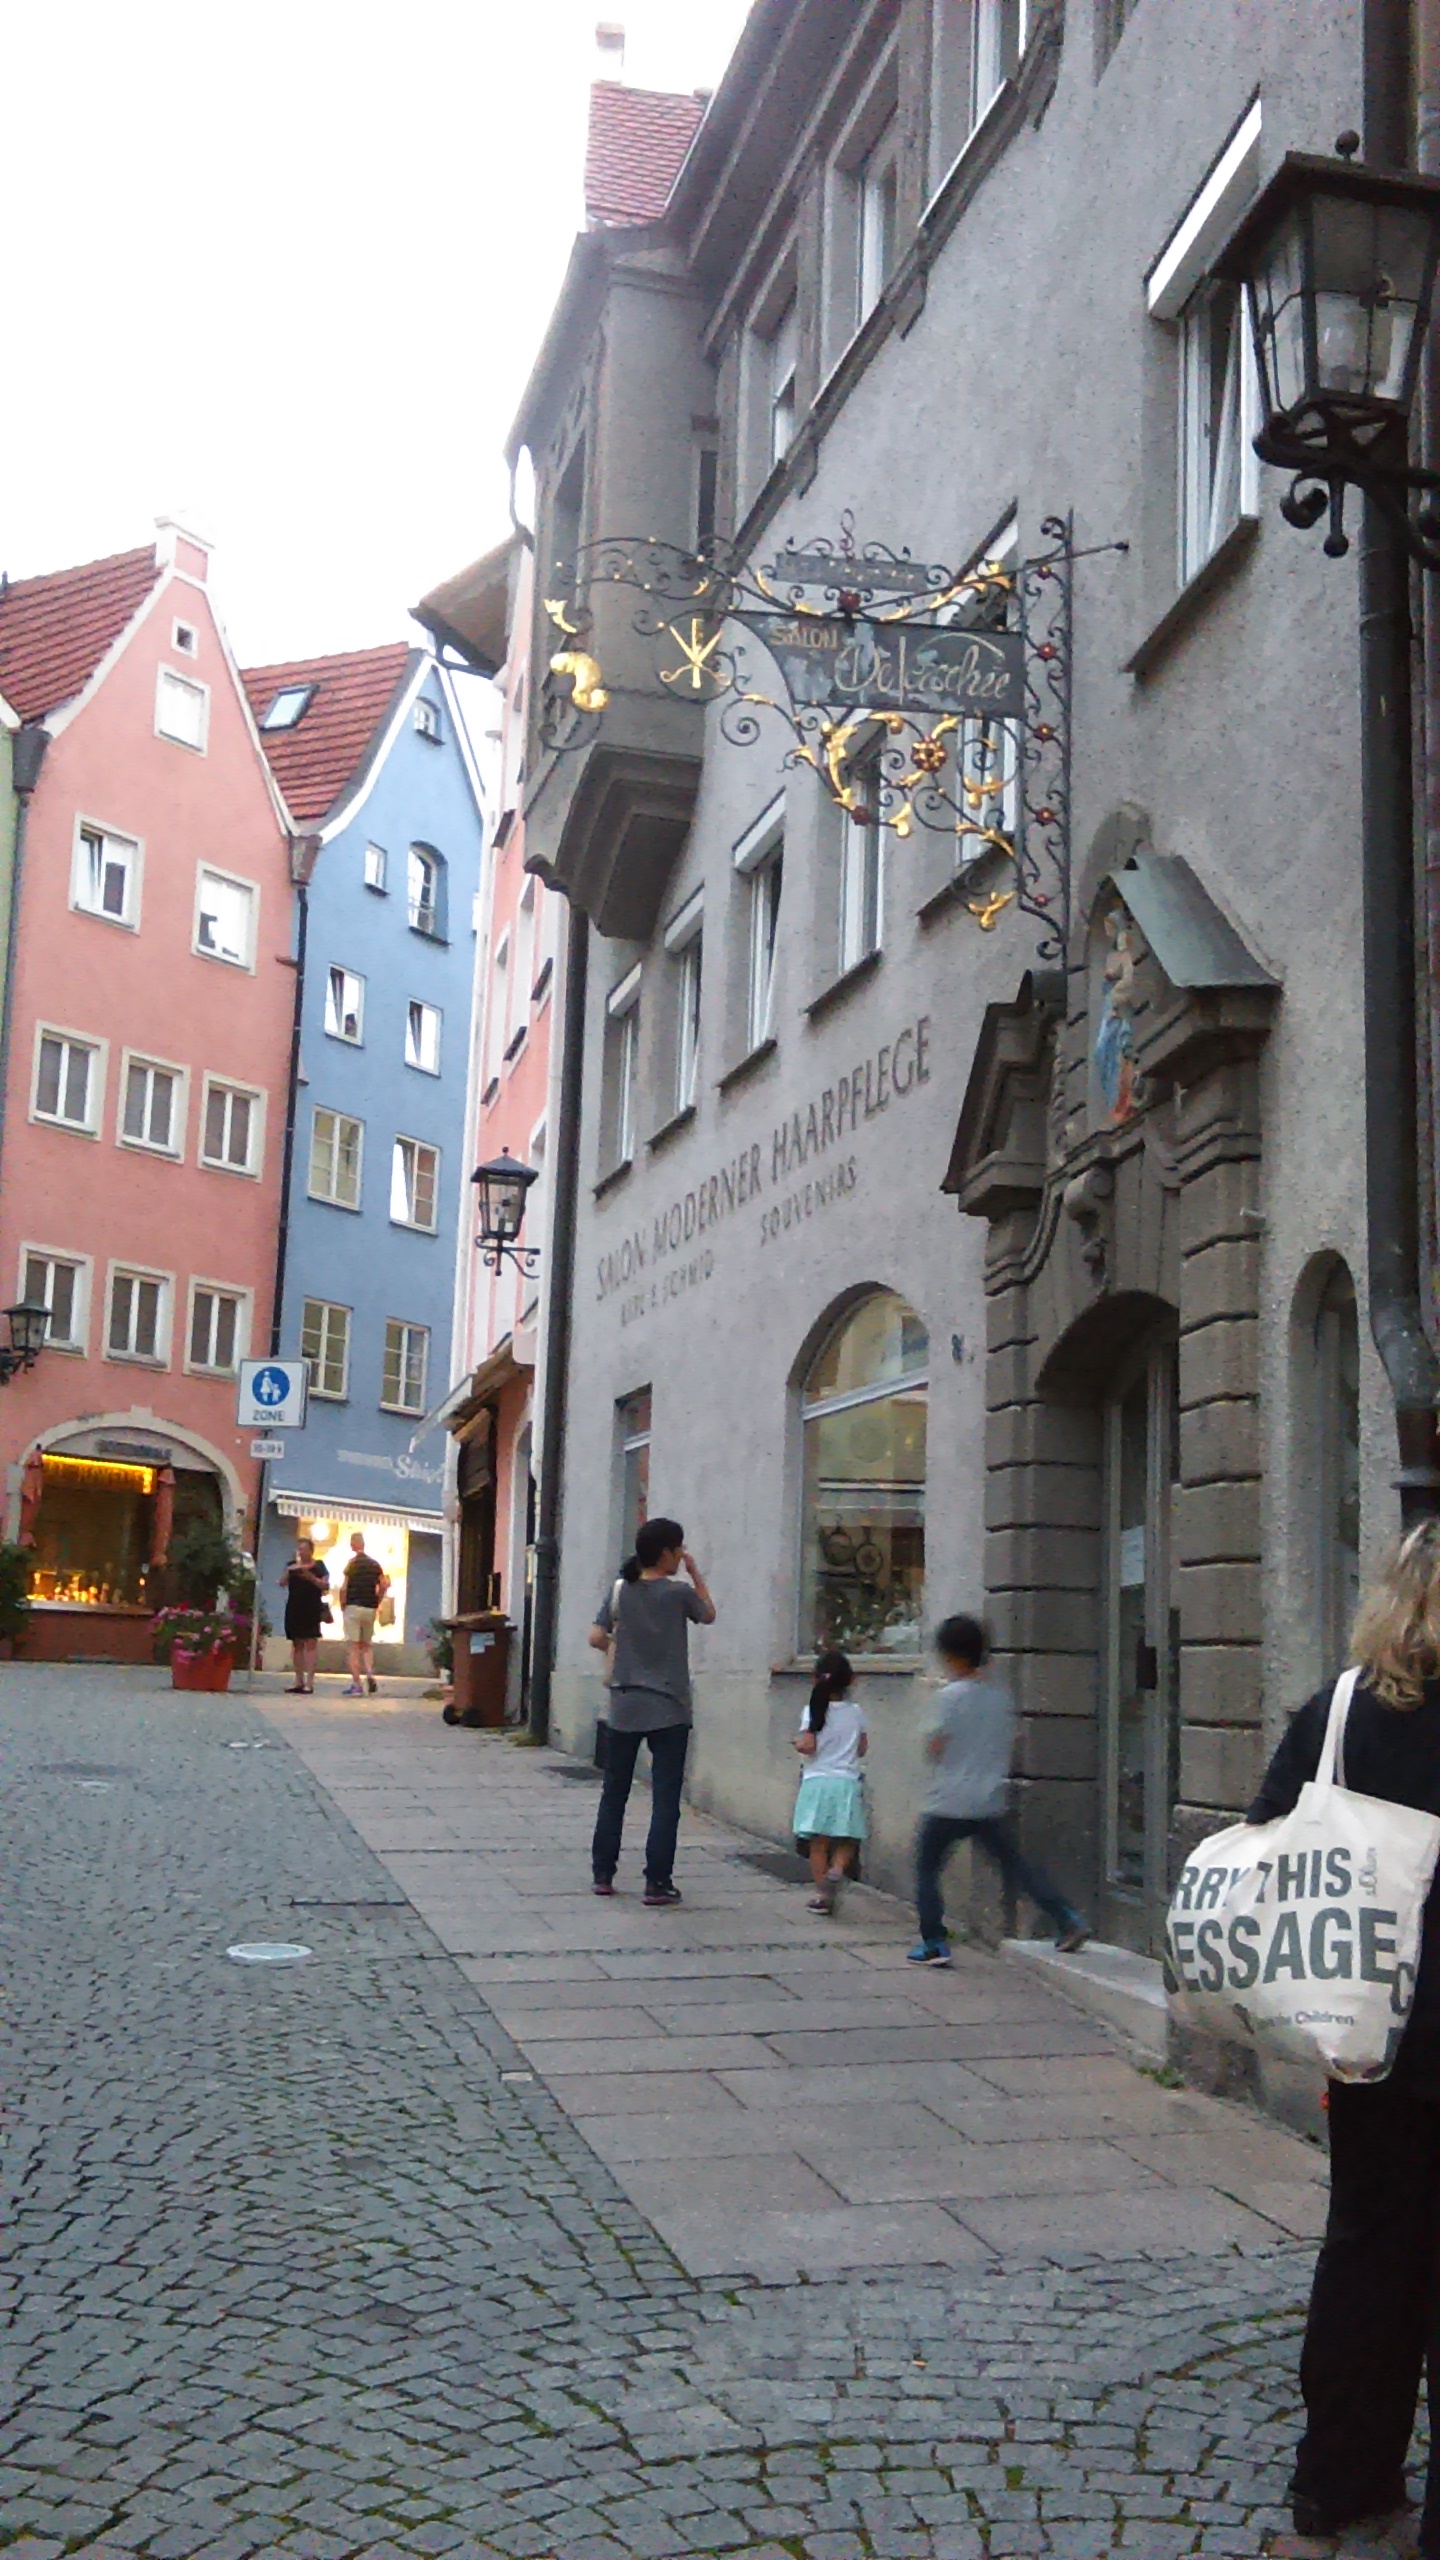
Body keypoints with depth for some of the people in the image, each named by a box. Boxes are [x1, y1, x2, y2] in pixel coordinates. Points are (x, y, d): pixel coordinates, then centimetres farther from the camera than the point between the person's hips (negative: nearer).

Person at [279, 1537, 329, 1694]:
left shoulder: (318, 1566, 2)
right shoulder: (292, 1566, 13)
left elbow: (326, 1586, -4)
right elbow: (282, 1583, 6)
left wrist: (312, 1577, -18)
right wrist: (288, 1572, -12)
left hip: (312, 1610, -5)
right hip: (294, 1609, 5)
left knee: (310, 1644, -9)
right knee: (297, 1644, 7)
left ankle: (309, 1682, -12)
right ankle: (298, 1681, 13)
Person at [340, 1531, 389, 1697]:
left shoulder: (352, 1563, -8)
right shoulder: (375, 1564, 8)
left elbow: (344, 1588, -14)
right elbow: (384, 1586, 5)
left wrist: (342, 1605, 1)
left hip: (353, 1607, -5)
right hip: (370, 1609, 5)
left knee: (354, 1647, -2)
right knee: (367, 1645, 17)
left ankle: (356, 1685, -6)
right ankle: (370, 1674, -6)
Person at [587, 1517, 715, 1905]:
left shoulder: (621, 1590, 1)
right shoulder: (679, 1592, -8)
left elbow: (596, 1638, 0)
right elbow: (708, 1615, 11)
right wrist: (696, 1574, 14)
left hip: (624, 1708, 4)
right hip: (668, 1711, -4)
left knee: (614, 1793, 14)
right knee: (665, 1799, 0)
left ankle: (603, 1874, 19)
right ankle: (657, 1883, -2)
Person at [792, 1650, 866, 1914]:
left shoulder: (813, 1712, -6)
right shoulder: (856, 1713, 1)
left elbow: (807, 1746, -14)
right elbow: (862, 1750, 7)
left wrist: (797, 1742, 7)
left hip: (817, 1781, -1)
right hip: (847, 1782, 1)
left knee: (818, 1843, 5)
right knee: (846, 1841, 10)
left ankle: (822, 1893, 5)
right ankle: (837, 1869, -17)